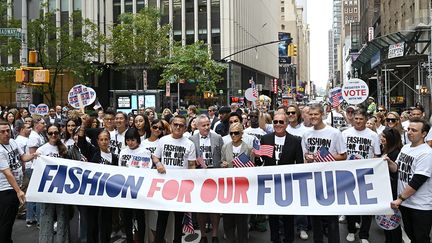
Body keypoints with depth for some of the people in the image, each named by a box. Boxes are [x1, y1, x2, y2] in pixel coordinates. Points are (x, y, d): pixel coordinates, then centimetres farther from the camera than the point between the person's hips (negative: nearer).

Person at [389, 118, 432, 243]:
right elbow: (397, 168, 13)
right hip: (404, 202, 7)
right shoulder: (405, 148, 6)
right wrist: (389, 162, -8)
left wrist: (400, 198, -20)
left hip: (420, 206, -7)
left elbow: (417, 181, -22)